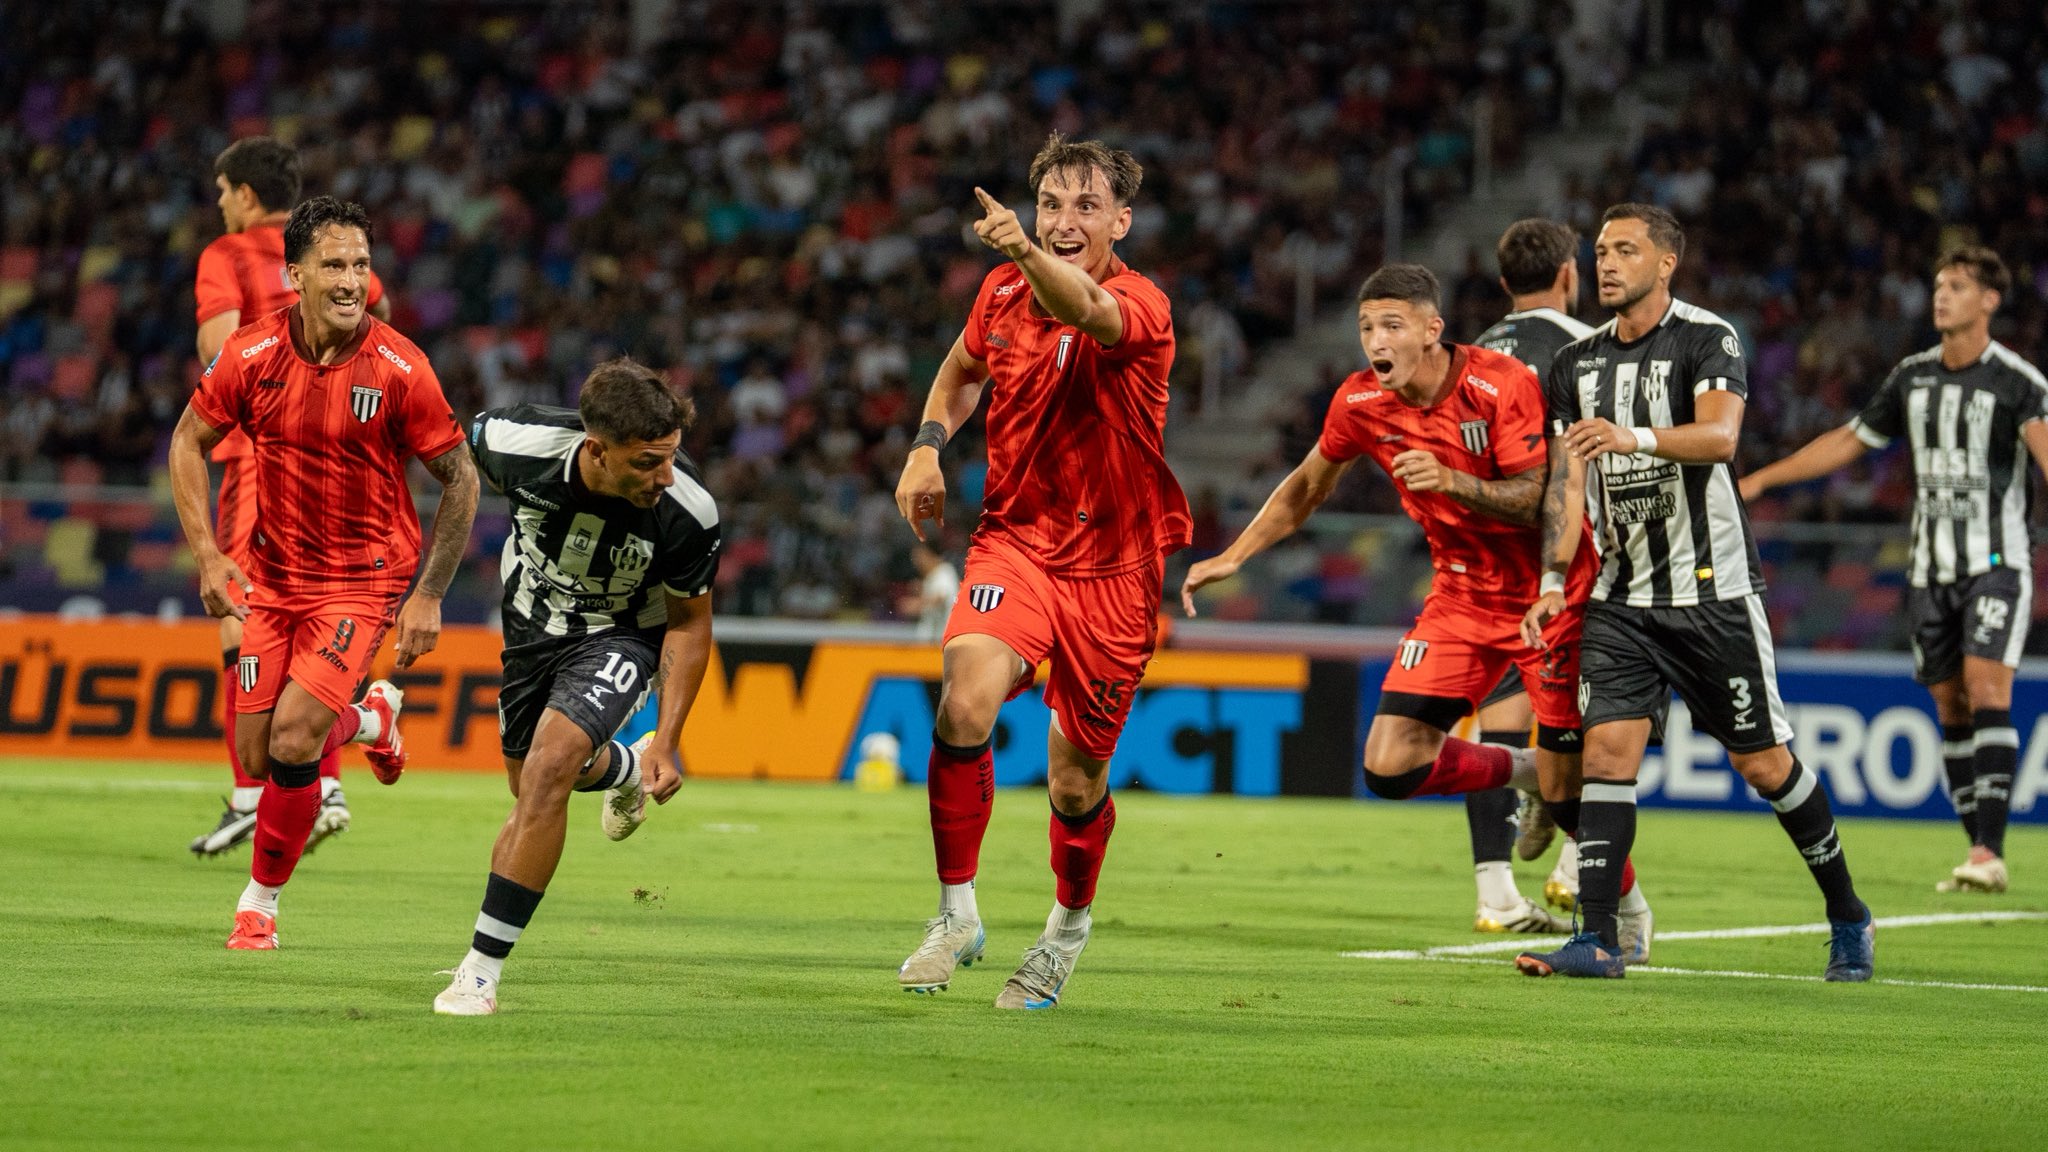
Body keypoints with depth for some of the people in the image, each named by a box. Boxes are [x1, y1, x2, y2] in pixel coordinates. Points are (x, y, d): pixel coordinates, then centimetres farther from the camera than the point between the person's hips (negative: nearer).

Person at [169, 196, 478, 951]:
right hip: (274, 577, 3)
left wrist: (429, 595, -9)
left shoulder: (399, 369, -16)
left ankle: (260, 903, 2)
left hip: (366, 579, -3)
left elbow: (459, 478, -6)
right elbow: (189, 442, 5)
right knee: (258, 760, 3)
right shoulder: (251, 356, -10)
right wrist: (206, 554, -6)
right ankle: (369, 718, 37)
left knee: (293, 736, -19)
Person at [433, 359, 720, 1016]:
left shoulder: (688, 512, -33)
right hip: (533, 623, 4)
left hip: (624, 636, -4)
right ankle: (623, 769, 56)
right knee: (532, 785, 19)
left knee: (549, 765, -25)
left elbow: (689, 622, -14)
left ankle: (482, 971, -17)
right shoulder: (519, 441, -31)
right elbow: (459, 448, -4)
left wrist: (667, 739, -16)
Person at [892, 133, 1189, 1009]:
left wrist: (1026, 254, -63)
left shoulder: (1140, 308, -17)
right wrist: (928, 446, 3)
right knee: (966, 699, -25)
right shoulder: (1003, 292, 0)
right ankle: (957, 912, -12)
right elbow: (962, 370, 23)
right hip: (1015, 539, 3)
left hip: (1111, 564, -3)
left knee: (1077, 780, 6)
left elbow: (1086, 308, -43)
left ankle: (1069, 925, 36)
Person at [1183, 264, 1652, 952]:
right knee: (1392, 765, -10)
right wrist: (1232, 557, 9)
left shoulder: (1503, 386, -20)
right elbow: (1306, 488, 13)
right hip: (1463, 593, 5)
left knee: (1568, 788, -8)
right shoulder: (1361, 403, -5)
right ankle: (1521, 774, 18)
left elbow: (1540, 502, -23)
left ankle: (1628, 910, 21)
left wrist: (1453, 482, -38)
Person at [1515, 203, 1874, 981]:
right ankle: (1597, 940, -13)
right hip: (1620, 598, 4)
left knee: (1764, 764, 1)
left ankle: (1847, 917, 20)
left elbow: (1720, 436, -24)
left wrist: (1637, 437, -40)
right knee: (1608, 745, -12)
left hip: (1712, 591, -4)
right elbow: (1566, 482, 10)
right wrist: (1553, 581, -3)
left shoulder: (1706, 340, -6)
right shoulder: (1576, 365, 11)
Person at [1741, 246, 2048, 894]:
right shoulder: (1913, 376, 10)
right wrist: (1758, 480, 21)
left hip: (1996, 562, -5)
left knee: (1987, 691, -17)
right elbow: (1849, 441, 20)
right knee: (1951, 708, 3)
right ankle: (1980, 852, 8)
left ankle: (1989, 853, -23)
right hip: (1930, 568, 5)